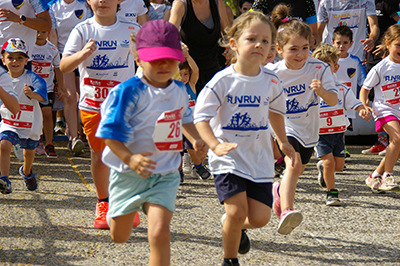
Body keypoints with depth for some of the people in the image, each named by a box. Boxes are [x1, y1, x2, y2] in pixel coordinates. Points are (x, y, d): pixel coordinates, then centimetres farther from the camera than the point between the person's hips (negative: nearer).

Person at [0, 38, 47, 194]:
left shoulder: (32, 78, -19)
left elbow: (41, 95, -38)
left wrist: (32, 94, -56)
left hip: (30, 124, 0)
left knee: (29, 150, 22)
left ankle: (26, 172, 54)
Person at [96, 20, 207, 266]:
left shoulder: (180, 91, 2)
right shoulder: (129, 91, -17)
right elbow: (110, 133, -19)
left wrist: (196, 139, 7)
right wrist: (129, 158, -33)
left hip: (165, 175, 2)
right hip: (129, 173, -2)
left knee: (160, 232, -17)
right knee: (119, 236, 15)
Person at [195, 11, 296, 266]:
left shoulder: (271, 81, 1)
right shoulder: (223, 81, -12)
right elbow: (201, 116, -12)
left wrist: (283, 142, 28)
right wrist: (215, 145, -27)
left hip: (260, 159, 4)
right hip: (228, 158, -4)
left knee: (260, 217, -2)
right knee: (237, 211, -15)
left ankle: (237, 226, 34)